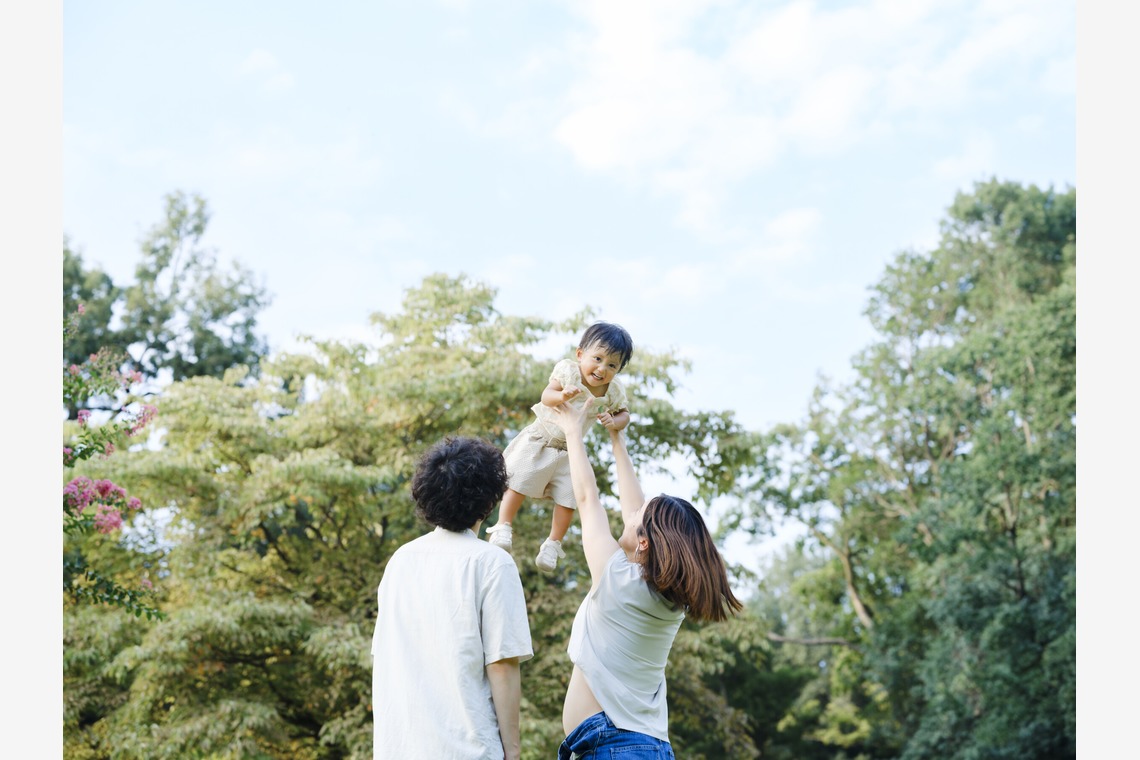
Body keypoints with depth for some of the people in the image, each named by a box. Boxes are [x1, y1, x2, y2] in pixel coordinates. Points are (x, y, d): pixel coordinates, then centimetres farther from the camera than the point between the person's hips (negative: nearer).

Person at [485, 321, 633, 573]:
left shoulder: (614, 391, -12)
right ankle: (503, 528, 13)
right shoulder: (568, 370, -21)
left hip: (570, 449, 3)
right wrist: (562, 395, -54)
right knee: (518, 484, -1)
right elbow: (546, 396, -31)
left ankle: (553, 543, 16)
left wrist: (613, 422, -23)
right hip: (539, 440, -3)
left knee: (568, 499, 1)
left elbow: (624, 414, 1)